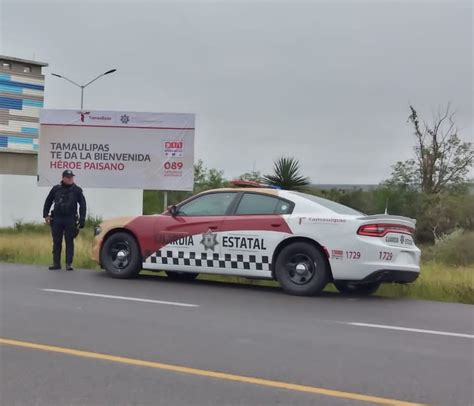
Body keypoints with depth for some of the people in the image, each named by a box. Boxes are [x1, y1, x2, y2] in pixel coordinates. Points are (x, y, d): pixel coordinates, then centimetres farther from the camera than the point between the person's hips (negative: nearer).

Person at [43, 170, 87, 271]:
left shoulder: (77, 190, 3)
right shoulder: (56, 189, 7)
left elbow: (82, 205, 3)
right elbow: (48, 202, 16)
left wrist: (82, 219, -4)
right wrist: (46, 215, 7)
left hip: (70, 220, -2)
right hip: (57, 219, 2)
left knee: (69, 242, -2)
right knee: (56, 242, 5)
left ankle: (69, 263, 1)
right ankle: (56, 263, 12)